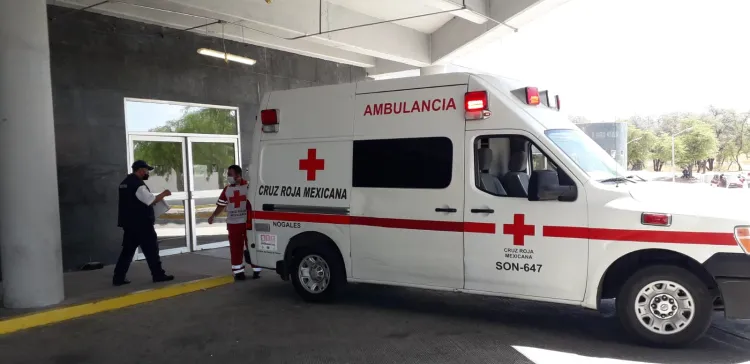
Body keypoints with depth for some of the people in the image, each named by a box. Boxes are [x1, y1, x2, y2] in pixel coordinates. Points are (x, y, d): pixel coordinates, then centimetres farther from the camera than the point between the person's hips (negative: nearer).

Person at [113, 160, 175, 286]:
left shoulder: (125, 183, 13)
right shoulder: (138, 184, -17)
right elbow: (152, 201, -18)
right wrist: (163, 194, -2)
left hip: (128, 223, 9)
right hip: (141, 224, -9)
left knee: (128, 249, 11)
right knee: (151, 249, 2)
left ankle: (118, 277, 11)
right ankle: (158, 274, 11)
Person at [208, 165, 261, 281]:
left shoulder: (248, 186, -7)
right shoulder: (227, 189, 9)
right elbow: (222, 205, 14)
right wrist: (213, 216, 3)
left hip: (248, 222, -4)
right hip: (233, 223, 4)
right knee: (235, 248, 5)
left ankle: (256, 270, 14)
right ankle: (238, 272, 14)